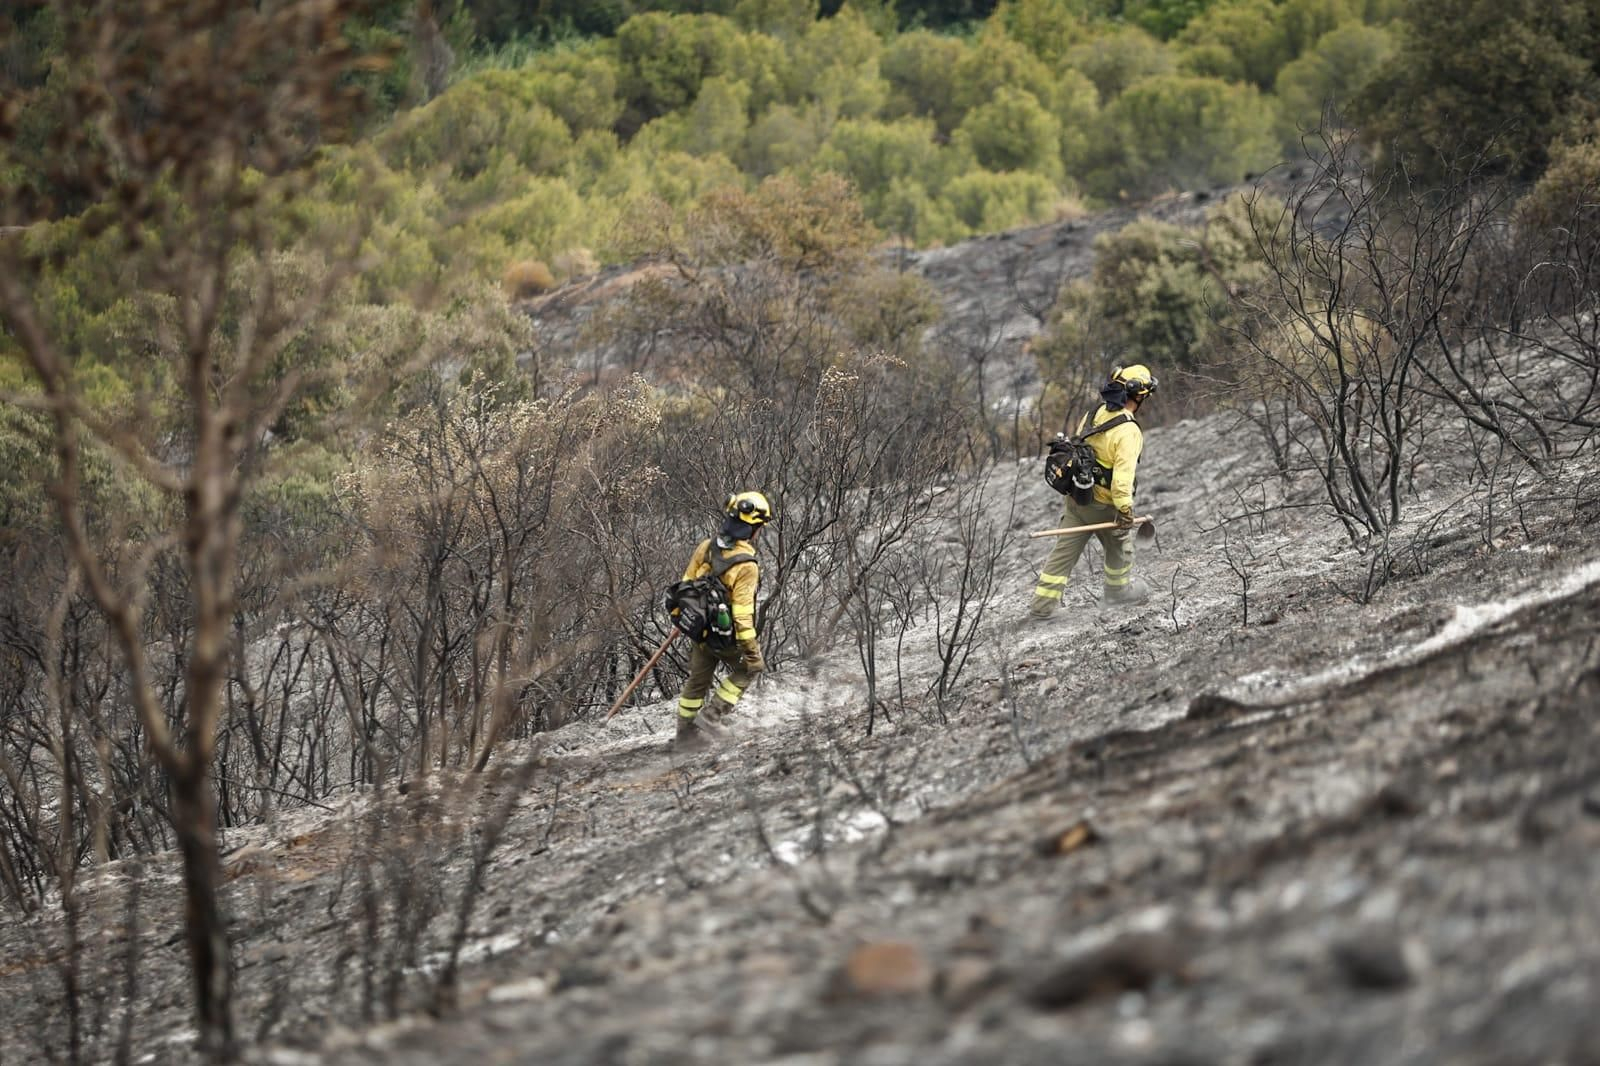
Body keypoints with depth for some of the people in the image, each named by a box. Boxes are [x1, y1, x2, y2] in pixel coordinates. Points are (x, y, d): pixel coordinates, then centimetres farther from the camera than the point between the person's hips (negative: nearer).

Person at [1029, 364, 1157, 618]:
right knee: (1120, 547, 22)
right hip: (1104, 505, -6)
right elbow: (1123, 473, -29)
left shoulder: (1093, 416, 1)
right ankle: (1118, 591, 40)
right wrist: (1125, 509, -27)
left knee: (1064, 550, 7)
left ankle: (1043, 602, 3)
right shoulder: (1128, 431, -22)